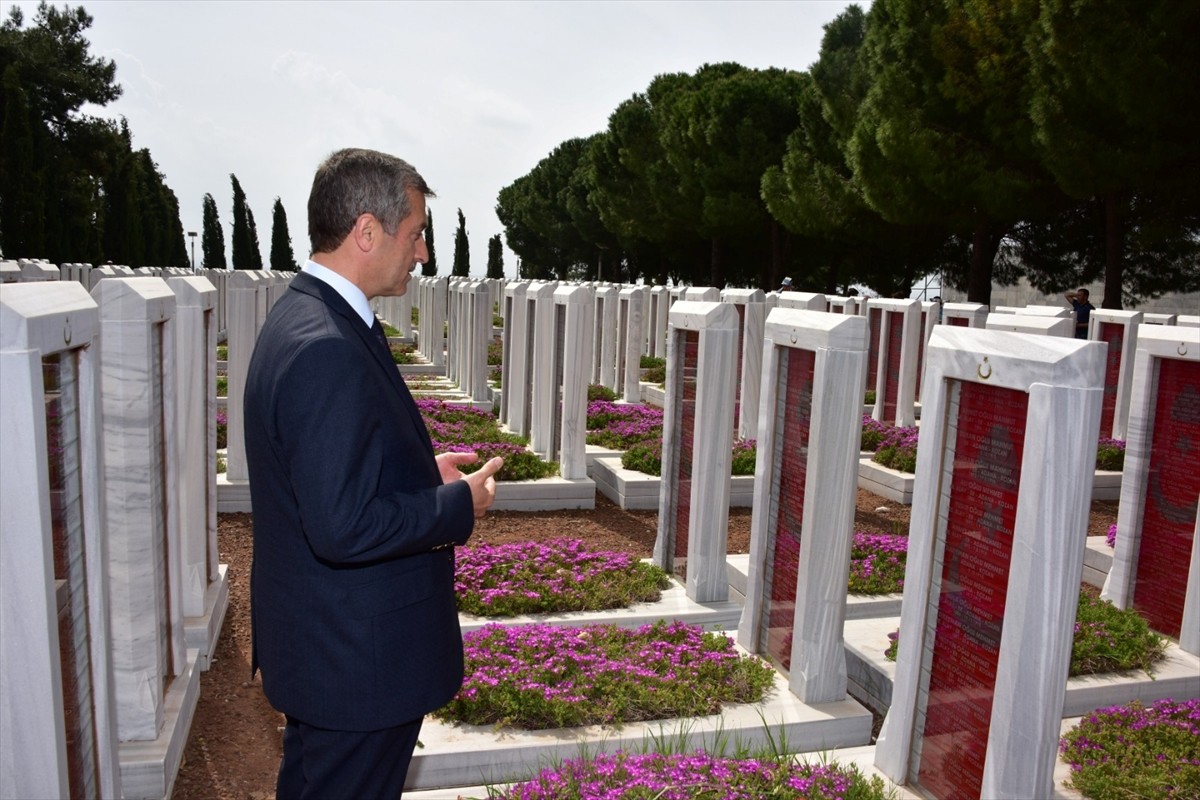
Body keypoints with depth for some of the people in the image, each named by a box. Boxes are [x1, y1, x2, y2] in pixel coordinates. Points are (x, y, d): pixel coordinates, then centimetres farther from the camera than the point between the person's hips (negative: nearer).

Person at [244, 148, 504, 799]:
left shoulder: (301, 315, 5)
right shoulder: (327, 350, -28)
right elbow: (344, 527, -31)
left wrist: (421, 470, 6)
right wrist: (460, 505, -18)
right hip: (358, 663, -10)